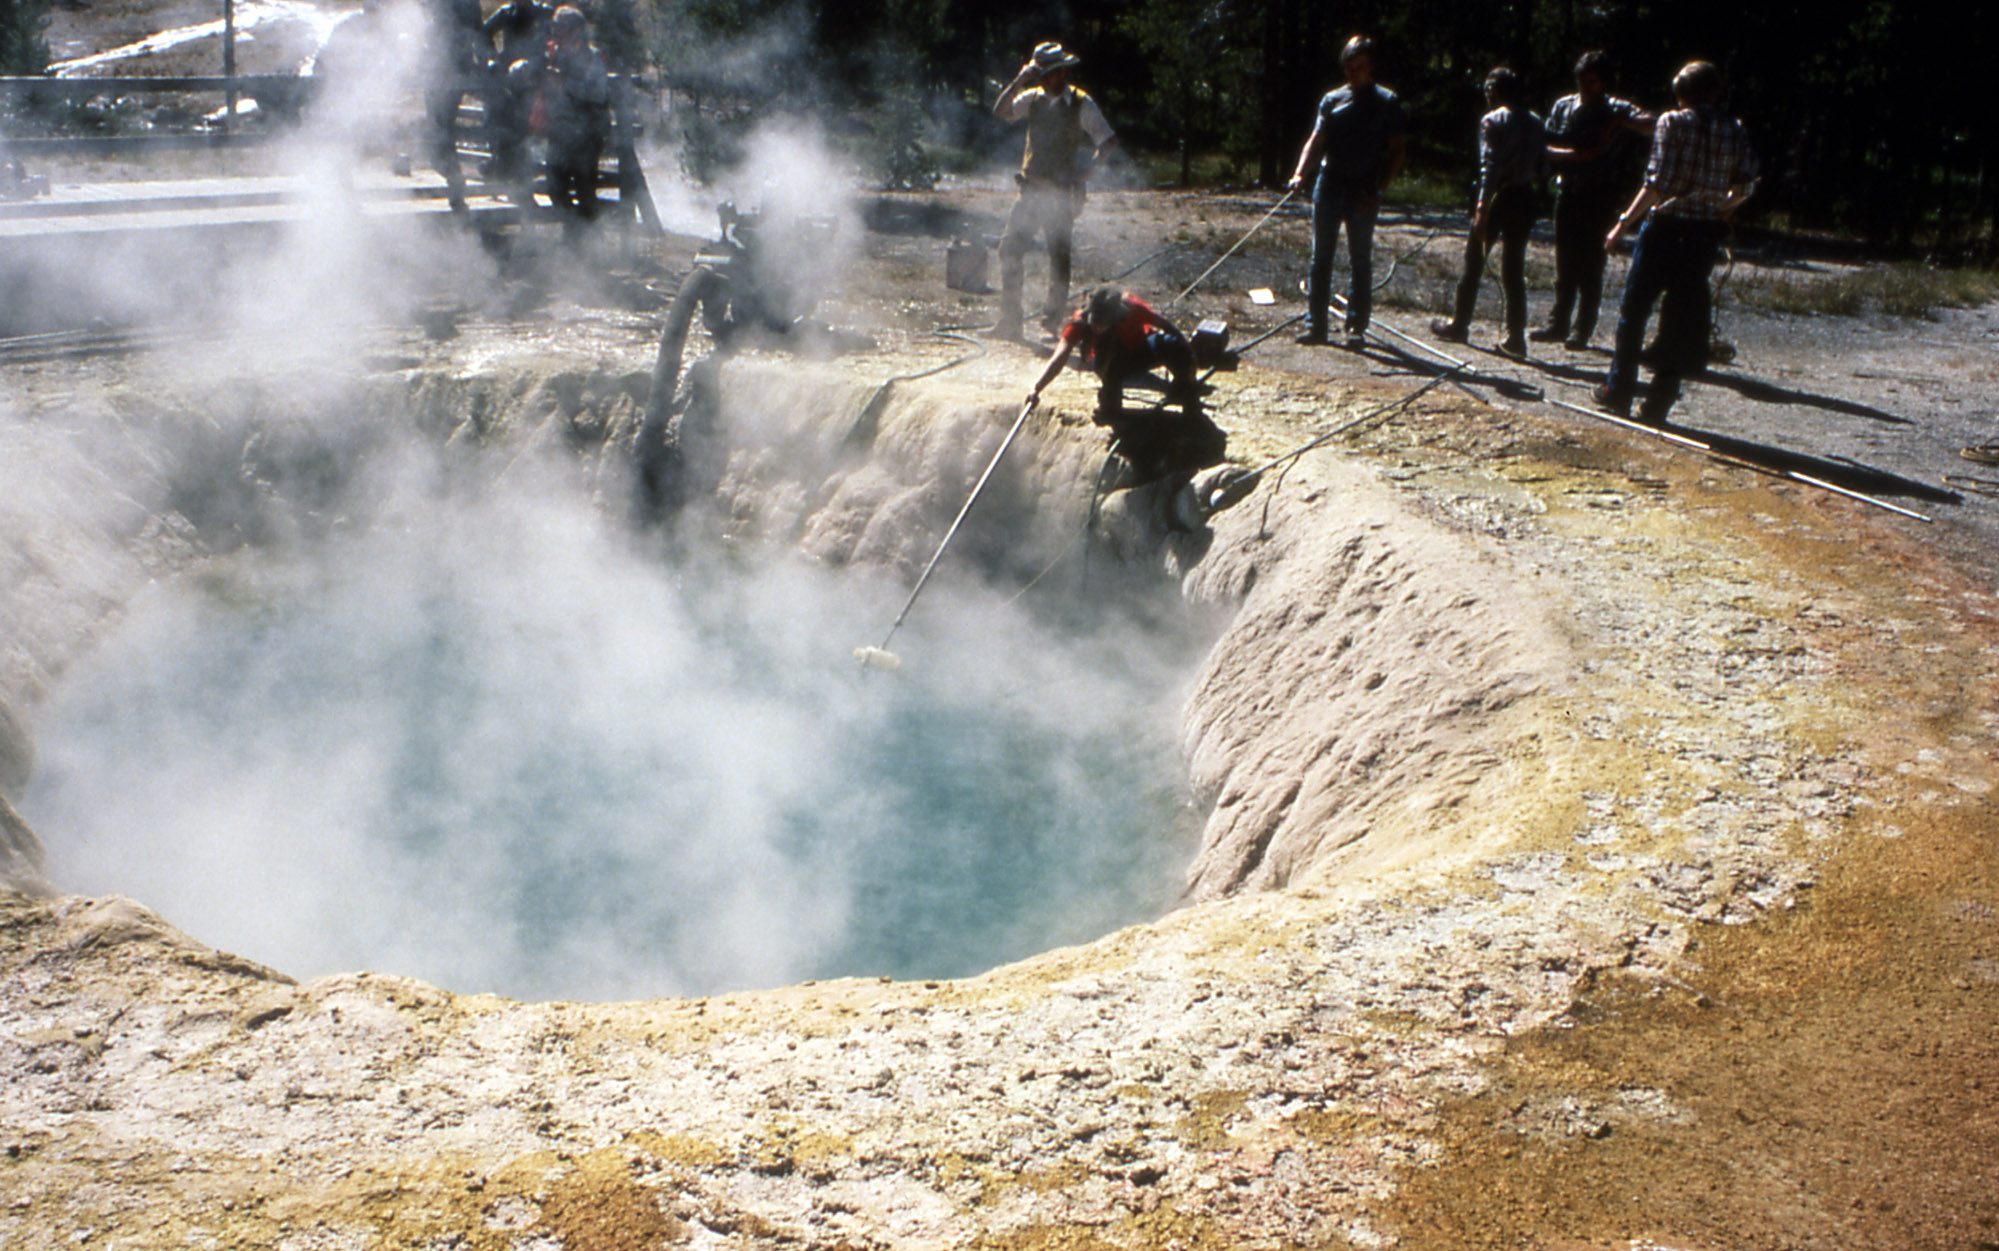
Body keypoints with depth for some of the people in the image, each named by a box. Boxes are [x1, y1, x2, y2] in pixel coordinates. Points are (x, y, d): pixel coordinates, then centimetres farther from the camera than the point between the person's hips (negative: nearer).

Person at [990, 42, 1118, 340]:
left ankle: (1052, 321, 10)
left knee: (1059, 255, 1)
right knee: (1010, 249, -2)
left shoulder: (1082, 105, -4)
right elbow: (1000, 111, -4)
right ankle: (1009, 321, 4)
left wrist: (1088, 168, -16)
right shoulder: (1034, 98, 8)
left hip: (1062, 193, -4)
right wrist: (1019, 81, -12)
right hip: (1032, 189, 5)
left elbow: (1109, 141, -6)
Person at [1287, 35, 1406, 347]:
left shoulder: (1387, 102, 4)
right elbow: (1316, 142, 6)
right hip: (1329, 186, 3)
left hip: (1363, 192, -2)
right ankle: (1315, 323, 7)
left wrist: (1378, 189, -11)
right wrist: (1300, 173, -12)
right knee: (1320, 257, 2)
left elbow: (1396, 152, 1)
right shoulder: (1332, 100, 11)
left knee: (1360, 261, 2)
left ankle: (1356, 327, 7)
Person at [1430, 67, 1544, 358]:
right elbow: (1541, 163, 7)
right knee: (1514, 268, 8)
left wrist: (1482, 208, -20)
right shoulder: (1534, 122, 12)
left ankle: (1459, 325, 18)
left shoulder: (1493, 121, -8)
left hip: (1498, 196, -5)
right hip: (1524, 198, 5)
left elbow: (1489, 167, -17)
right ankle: (1516, 336, 4)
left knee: (1474, 262, 9)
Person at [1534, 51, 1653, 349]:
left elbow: (1651, 125, -14)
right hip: (1568, 191, 4)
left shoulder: (1617, 110, -1)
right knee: (1565, 263, 9)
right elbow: (1546, 147, 4)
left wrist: (1621, 122, -28)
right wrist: (1572, 154, -13)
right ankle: (1558, 324, 16)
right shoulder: (1563, 107, 9)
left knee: (1591, 266, -2)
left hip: (1600, 196, -4)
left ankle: (1582, 330, 3)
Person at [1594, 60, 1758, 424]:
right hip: (1706, 234, 4)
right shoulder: (1735, 131, 5)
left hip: (1664, 229, -3)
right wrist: (1718, 209, 18)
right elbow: (1745, 186, 0)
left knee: (1633, 311, 10)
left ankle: (1618, 393, 14)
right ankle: (1658, 404, 8)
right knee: (1681, 319, 8)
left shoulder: (1673, 122, -7)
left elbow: (1657, 183, -15)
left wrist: (1624, 223, -11)